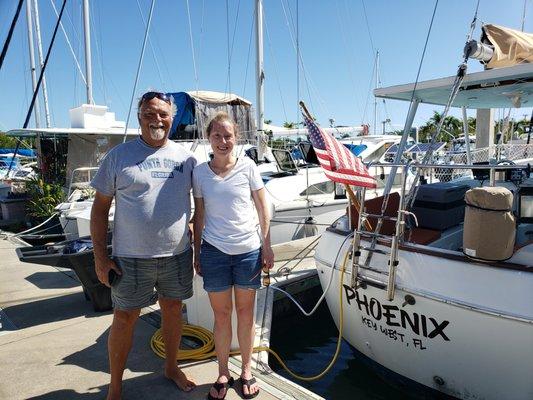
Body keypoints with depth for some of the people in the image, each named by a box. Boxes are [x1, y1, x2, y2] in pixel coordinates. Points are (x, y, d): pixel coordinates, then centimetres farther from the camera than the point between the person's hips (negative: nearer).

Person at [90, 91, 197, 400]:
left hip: (177, 254, 2)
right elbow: (101, 207, -1)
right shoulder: (119, 155, -2)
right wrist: (101, 256, -6)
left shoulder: (185, 157, 4)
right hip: (131, 257, -2)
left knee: (173, 308, 16)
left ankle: (172, 367, 38)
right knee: (125, 317, 8)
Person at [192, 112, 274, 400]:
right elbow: (199, 216, 7)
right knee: (221, 314, 11)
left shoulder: (247, 166, -3)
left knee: (245, 312, 12)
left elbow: (263, 209, 2)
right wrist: (197, 253, 8)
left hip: (248, 250, 0)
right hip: (214, 252, 1)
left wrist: (267, 246, 0)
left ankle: (246, 371, 31)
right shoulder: (199, 172, 0)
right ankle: (223, 374, 29)